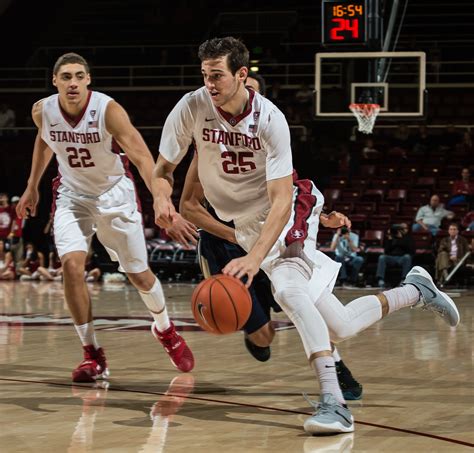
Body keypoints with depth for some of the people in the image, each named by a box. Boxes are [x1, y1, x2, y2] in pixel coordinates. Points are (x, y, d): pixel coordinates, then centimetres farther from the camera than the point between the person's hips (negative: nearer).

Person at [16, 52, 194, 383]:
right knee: (72, 265, -20)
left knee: (139, 274, 6)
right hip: (73, 195, 2)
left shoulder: (108, 110, -28)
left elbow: (142, 156, -36)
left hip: (114, 194, -2)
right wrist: (32, 187, 18)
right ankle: (93, 355, -8)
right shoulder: (43, 111, -15)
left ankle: (165, 330, 38)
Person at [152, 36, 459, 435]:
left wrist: (254, 258, -39)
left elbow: (281, 199, -26)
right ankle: (415, 290, 28)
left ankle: (333, 402, -35)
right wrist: (161, 198, -28)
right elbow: (163, 169, -3)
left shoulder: (270, 119, -22)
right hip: (247, 223, 4)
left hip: (288, 214, -4)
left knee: (287, 289, -35)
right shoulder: (192, 108, -13)